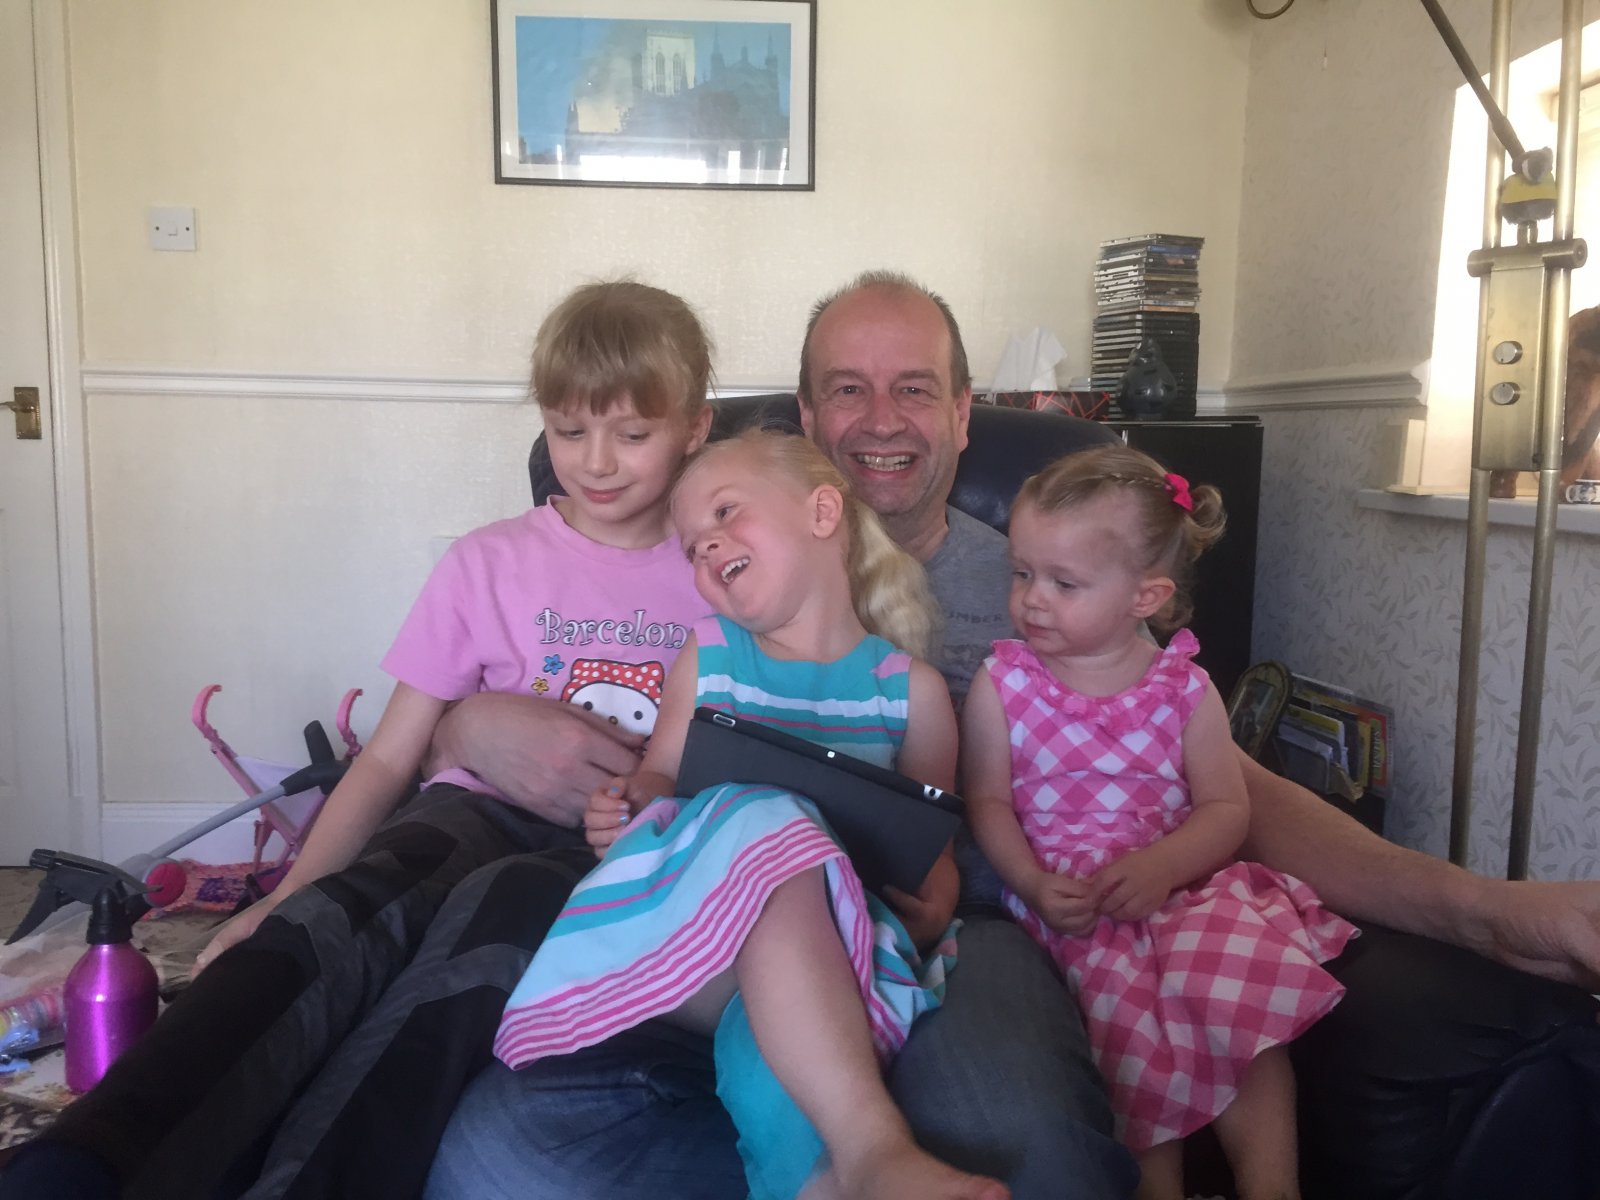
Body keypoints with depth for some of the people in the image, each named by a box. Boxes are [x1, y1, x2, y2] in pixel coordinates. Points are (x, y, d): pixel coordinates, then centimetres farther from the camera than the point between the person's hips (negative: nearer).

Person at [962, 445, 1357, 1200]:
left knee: (1241, 981, -26)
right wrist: (1034, 885, -17)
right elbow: (987, 804, 0)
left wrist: (1161, 866, -16)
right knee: (1130, 996, -26)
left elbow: (1227, 808, 3)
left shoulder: (1184, 689, 5)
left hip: (1179, 884, 2)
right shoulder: (1001, 683, 3)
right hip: (1068, 904, -1)